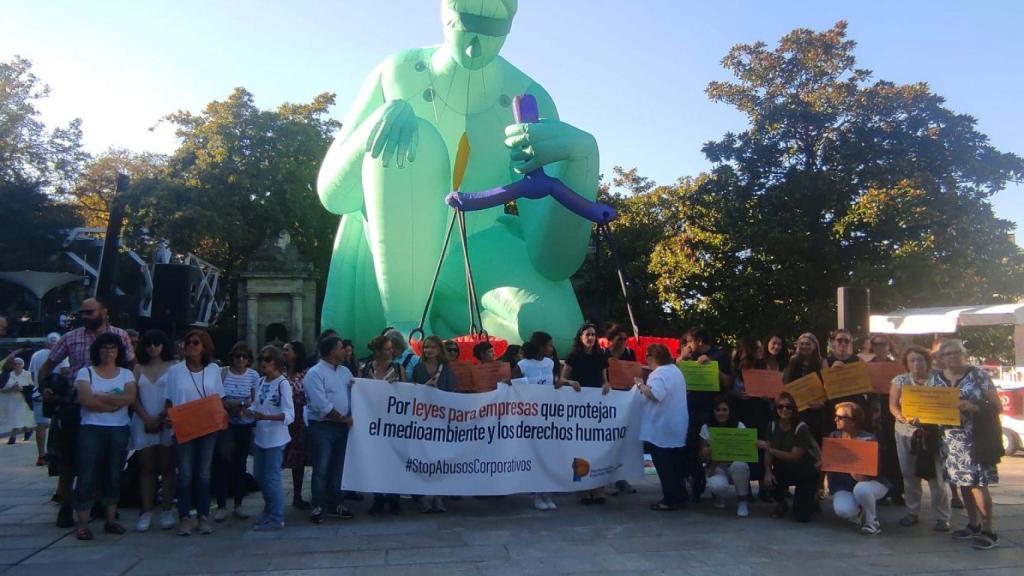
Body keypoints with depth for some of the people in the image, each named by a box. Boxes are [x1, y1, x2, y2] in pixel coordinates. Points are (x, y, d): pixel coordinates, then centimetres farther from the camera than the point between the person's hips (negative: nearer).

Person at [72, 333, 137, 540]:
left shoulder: (126, 374, 9)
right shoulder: (86, 372, 4)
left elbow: (130, 398, -9)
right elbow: (85, 400, -12)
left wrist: (100, 397, -11)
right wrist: (115, 402, -10)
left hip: (119, 430, 2)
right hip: (92, 429, -2)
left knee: (113, 475, 7)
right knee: (88, 476, -4)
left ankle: (111, 520, 14)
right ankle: (82, 524, 0)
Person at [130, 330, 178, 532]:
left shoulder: (173, 367, 3)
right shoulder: (139, 368, 12)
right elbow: (133, 397, 5)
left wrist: (161, 418, -12)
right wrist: (147, 418, -7)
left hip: (166, 422, -3)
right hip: (144, 423, 3)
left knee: (167, 467, 1)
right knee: (146, 468, 4)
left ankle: (167, 511, 6)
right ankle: (146, 512, 7)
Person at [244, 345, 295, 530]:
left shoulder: (283, 384, -13)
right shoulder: (260, 382, 7)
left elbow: (289, 414, -19)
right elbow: (256, 407, 11)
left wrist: (266, 417, -31)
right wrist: (248, 411, -11)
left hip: (275, 438, -7)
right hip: (260, 437, 7)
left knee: (272, 478, -1)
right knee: (259, 476, 16)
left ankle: (277, 518, 11)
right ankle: (269, 509, 35)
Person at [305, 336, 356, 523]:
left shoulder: (345, 372, 11)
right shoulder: (315, 373, -11)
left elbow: (353, 395, 9)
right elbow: (322, 406, -17)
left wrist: (351, 417, -8)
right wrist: (344, 419, -10)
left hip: (342, 426, 6)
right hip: (322, 427, -6)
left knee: (338, 467, 12)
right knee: (321, 469, 0)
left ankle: (336, 504, 22)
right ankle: (319, 506, 10)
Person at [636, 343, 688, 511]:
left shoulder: (659, 373, -17)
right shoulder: (675, 370, 16)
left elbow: (655, 394, -32)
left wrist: (640, 384, -18)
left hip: (661, 429, -10)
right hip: (676, 428, 10)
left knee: (664, 466, -3)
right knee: (675, 465, 15)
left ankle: (670, 500, 1)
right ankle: (680, 497, 20)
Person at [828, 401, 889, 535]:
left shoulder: (867, 439, -16)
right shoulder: (833, 437, -3)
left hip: (872, 482, -3)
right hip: (844, 484, 3)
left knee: (861, 489, -40)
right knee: (843, 510, -28)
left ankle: (872, 521, -8)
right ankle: (859, 512, 12)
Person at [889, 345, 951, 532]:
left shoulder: (938, 380, 0)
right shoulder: (899, 381, 6)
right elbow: (893, 406, 0)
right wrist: (903, 418, -19)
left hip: (933, 432, -2)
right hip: (906, 432, 2)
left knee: (937, 474, -3)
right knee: (910, 474, 7)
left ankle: (942, 517, 5)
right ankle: (912, 512, 18)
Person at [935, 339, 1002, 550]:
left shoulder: (979, 375, -5)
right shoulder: (938, 378, 8)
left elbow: (997, 407, -6)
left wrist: (972, 408, -22)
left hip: (977, 437, -5)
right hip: (951, 439, 5)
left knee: (977, 483, -8)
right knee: (963, 482, 11)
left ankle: (988, 531, 2)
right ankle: (973, 525, 25)